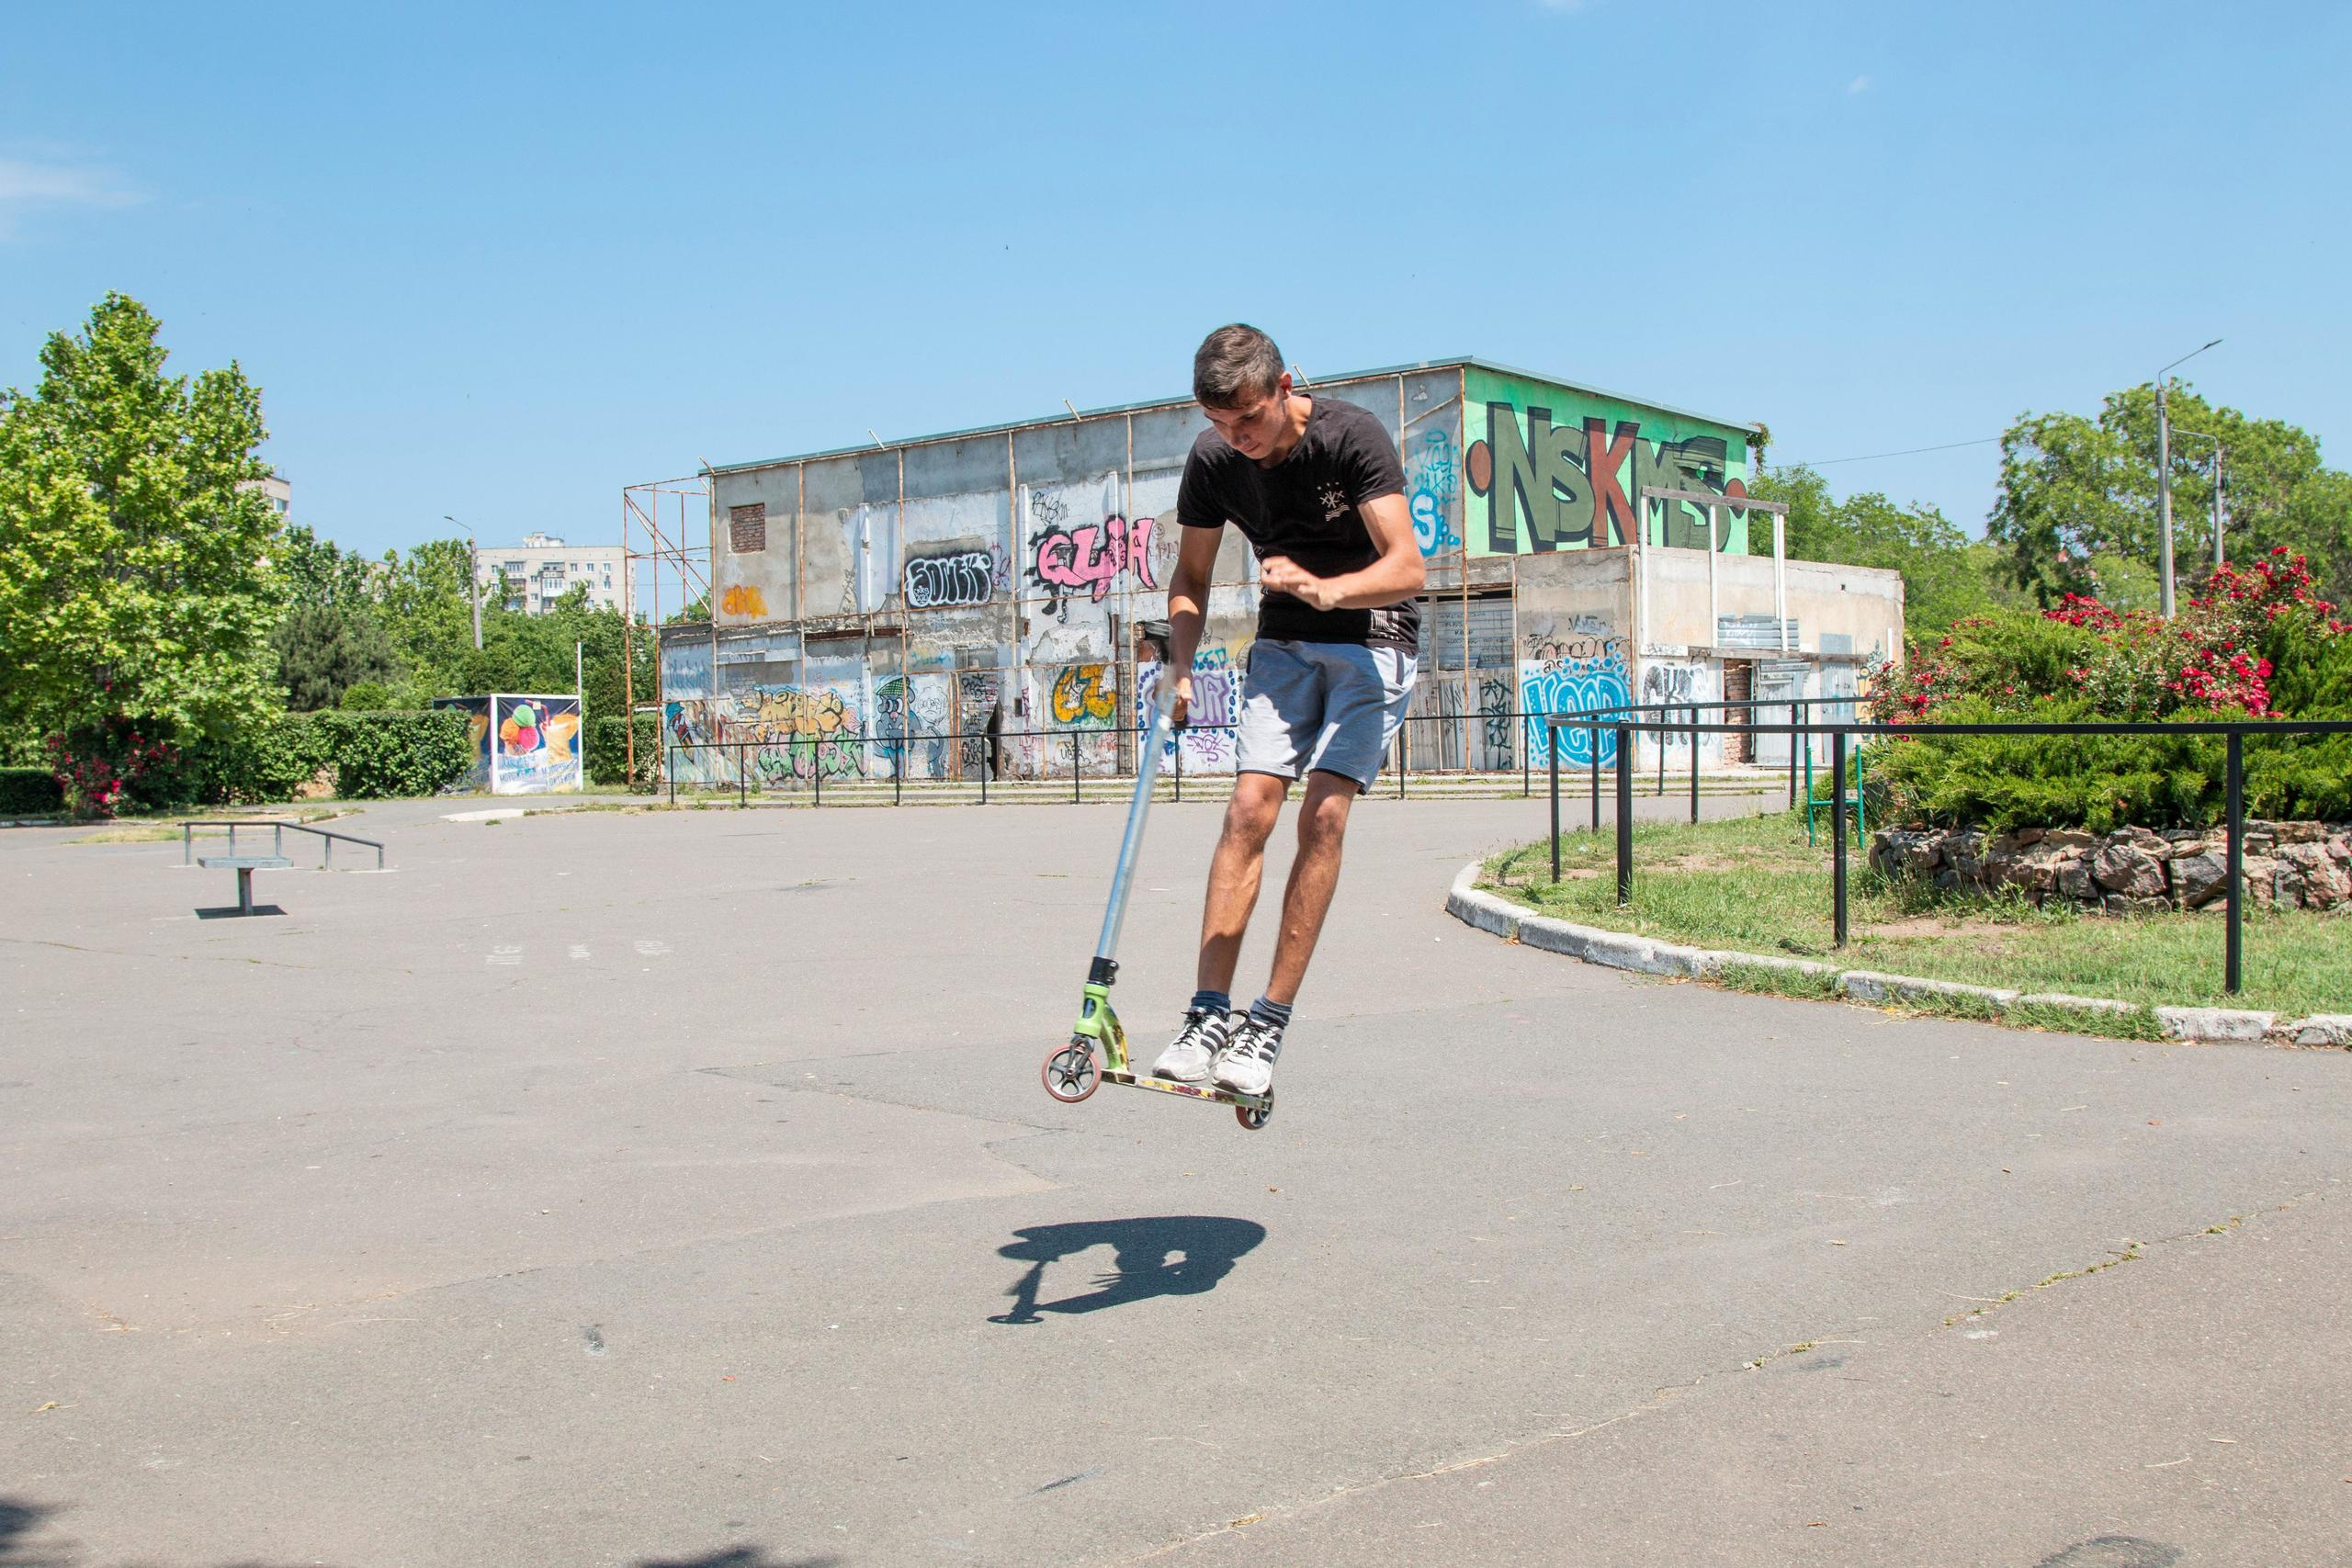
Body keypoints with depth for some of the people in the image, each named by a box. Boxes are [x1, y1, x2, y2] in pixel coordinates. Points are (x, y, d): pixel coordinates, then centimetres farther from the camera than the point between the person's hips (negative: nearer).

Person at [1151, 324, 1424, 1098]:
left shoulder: (1352, 437, -21)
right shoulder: (1213, 459, -7)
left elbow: (1407, 566, -27)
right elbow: (1191, 576, 6)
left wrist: (1326, 590, -45)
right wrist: (1180, 666, -9)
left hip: (1372, 636, -4)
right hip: (1283, 641, 4)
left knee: (1323, 815, -15)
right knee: (1248, 810, -11)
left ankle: (1269, 1024, -11)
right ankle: (1209, 1013, -9)